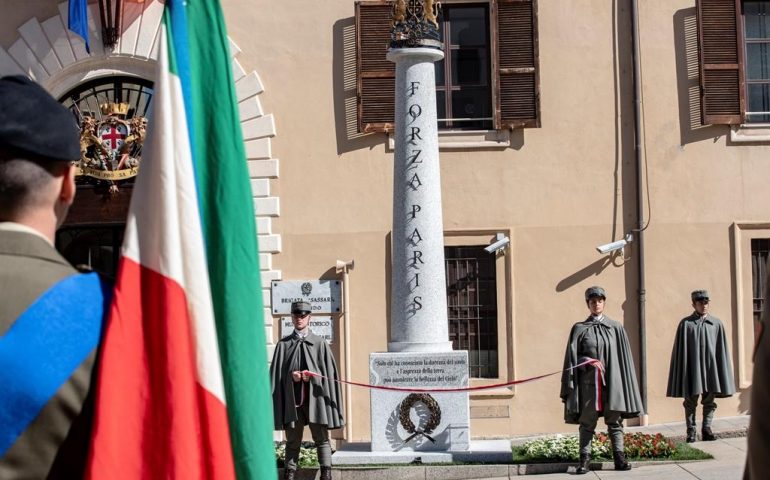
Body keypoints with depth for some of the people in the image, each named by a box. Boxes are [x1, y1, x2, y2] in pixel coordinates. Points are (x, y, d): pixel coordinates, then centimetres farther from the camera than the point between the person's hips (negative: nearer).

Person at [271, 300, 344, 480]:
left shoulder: (320, 343, 6)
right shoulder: (283, 344, 8)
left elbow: (329, 372, 4)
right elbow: (276, 372, 7)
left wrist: (312, 376, -11)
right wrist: (290, 375, -11)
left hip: (315, 396, -1)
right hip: (292, 397, 1)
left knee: (321, 438, 2)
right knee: (292, 440, 7)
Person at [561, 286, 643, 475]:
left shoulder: (615, 328, 8)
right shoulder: (579, 328, 6)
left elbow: (623, 357, 7)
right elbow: (572, 357, 4)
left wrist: (624, 383, 1)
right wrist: (586, 361, -16)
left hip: (612, 381, 1)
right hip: (588, 381, -1)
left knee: (614, 420, 3)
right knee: (587, 421, 0)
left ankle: (619, 457, 8)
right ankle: (585, 459, 3)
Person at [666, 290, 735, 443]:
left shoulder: (716, 324, 5)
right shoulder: (685, 324, -1)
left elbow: (722, 350, 7)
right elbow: (680, 350, 0)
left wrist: (721, 371, 3)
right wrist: (682, 371, -4)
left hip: (710, 367, 2)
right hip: (692, 367, -2)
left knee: (709, 401, 6)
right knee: (690, 401, 2)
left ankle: (706, 429, 14)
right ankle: (691, 432, 8)